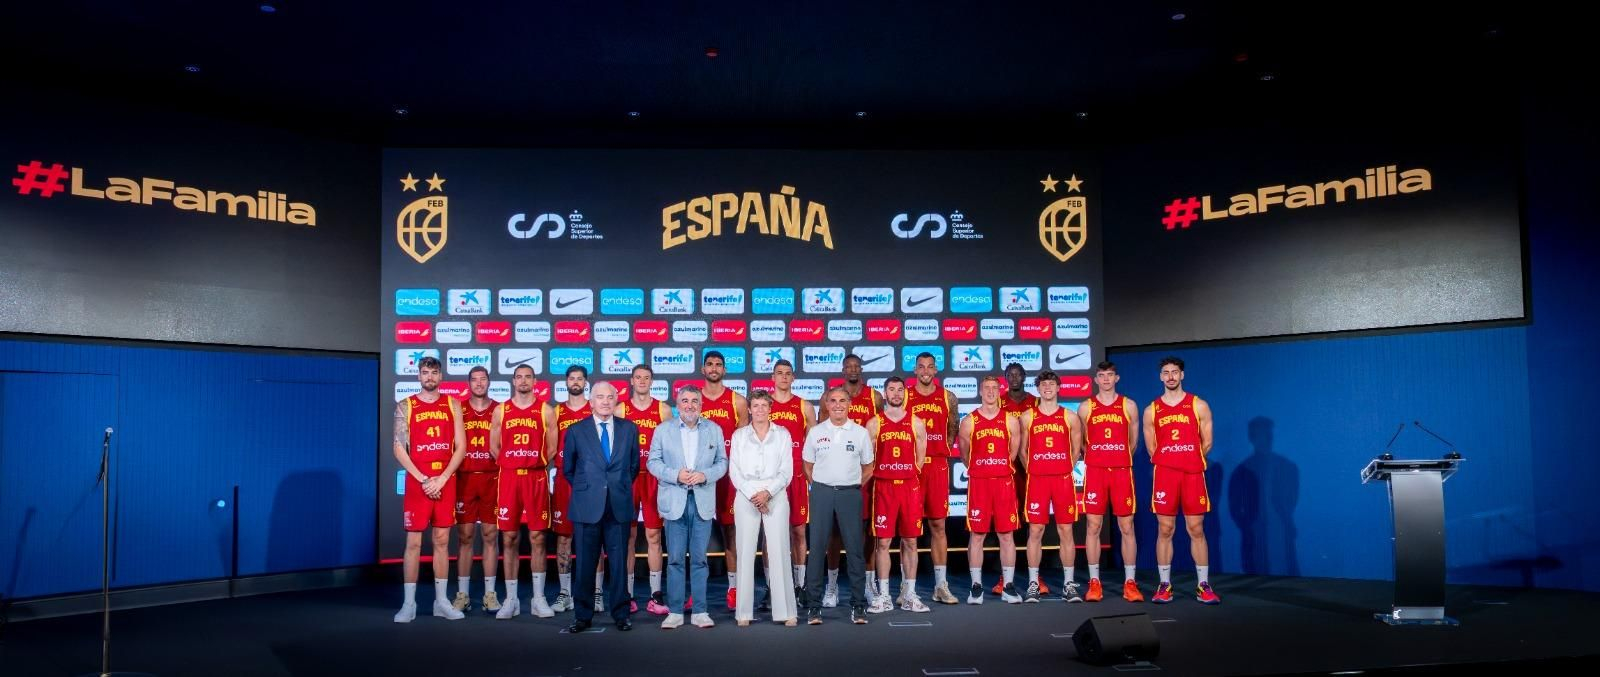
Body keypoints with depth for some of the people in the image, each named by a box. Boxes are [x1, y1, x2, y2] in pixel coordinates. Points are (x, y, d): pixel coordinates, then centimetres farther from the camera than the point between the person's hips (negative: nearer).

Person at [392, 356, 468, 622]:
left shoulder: (452, 404, 7)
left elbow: (461, 446, 1)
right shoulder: (405, 407, 2)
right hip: (417, 482, -2)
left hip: (446, 481, 2)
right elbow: (399, 449, -4)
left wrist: (442, 478, -10)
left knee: (442, 540, 6)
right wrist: (423, 480, -12)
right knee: (413, 542, -1)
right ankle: (409, 603, 4)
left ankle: (441, 601, 12)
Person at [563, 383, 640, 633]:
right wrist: (584, 490, 8)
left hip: (619, 507, 1)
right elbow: (568, 469, 13)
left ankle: (621, 614, 14)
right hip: (587, 507, -1)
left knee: (619, 563, 5)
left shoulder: (629, 429, 7)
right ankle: (583, 616, 11)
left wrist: (621, 488, 11)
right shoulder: (576, 431, 4)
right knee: (585, 564, 3)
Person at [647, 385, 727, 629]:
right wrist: (676, 475, -12)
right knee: (675, 559, 1)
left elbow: (722, 462, 7)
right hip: (674, 501, -1)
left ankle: (699, 611, 9)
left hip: (703, 501, 1)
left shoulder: (714, 430, 10)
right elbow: (654, 462, 3)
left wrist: (705, 475, -11)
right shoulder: (663, 429, 7)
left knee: (699, 558, 4)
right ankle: (675, 612, 7)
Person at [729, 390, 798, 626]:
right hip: (746, 497, 1)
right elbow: (734, 471, 3)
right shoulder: (739, 435, 9)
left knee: (779, 552, -4)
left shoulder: (782, 434, 7)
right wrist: (753, 494, -8)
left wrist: (767, 492, -10)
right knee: (745, 552, -1)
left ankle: (785, 611, -1)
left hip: (776, 497, -1)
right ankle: (744, 612, 3)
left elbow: (786, 471, 3)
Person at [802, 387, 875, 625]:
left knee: (854, 549, 0)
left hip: (850, 494, 0)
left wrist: (854, 487, 5)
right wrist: (821, 487, 6)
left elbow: (868, 468, 11)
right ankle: (814, 605, 5)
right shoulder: (815, 432, 6)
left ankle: (858, 605, 7)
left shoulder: (860, 433, 4)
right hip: (822, 493, 0)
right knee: (817, 549, 0)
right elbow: (808, 466, 13)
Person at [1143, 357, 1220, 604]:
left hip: (1193, 473, -1)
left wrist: (1189, 461, 9)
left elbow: (1206, 442, 7)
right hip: (1164, 474, 1)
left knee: (1196, 530, 1)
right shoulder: (1151, 410, 7)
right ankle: (1165, 585, 7)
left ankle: (1203, 586, 6)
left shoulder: (1199, 406, 4)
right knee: (1165, 530, 1)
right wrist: (1169, 462, 8)